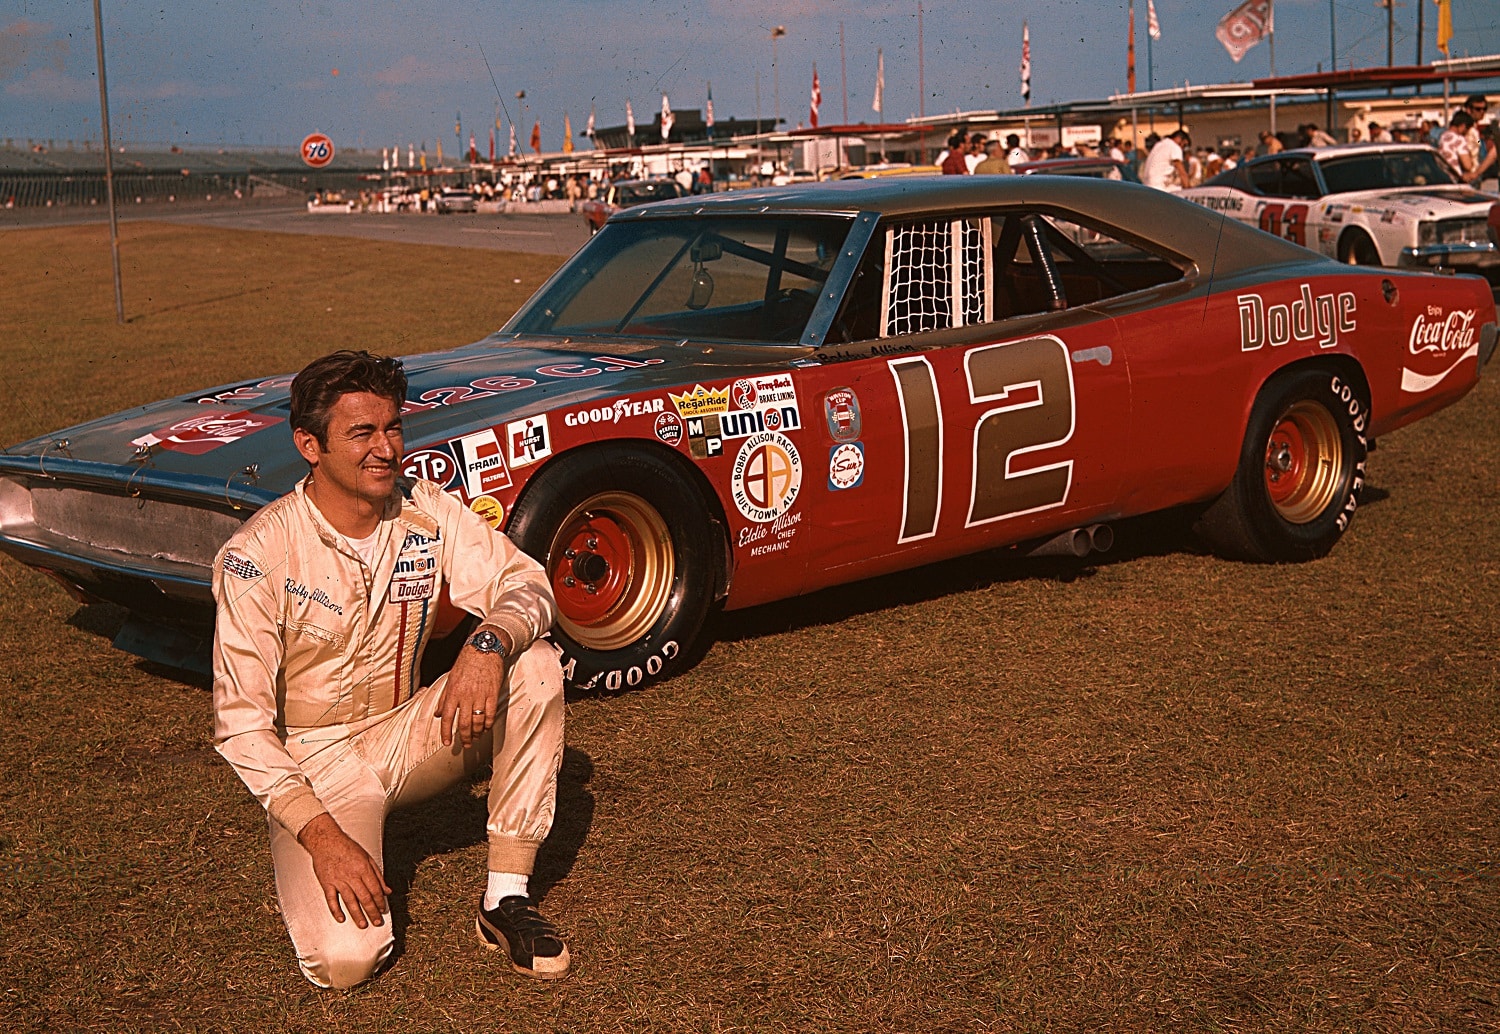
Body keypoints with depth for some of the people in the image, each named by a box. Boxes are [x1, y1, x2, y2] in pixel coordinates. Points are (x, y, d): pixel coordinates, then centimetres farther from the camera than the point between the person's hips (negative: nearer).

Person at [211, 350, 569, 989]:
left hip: (405, 736, 5)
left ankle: (506, 900, -14)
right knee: (346, 958, -26)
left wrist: (489, 643, -36)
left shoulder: (427, 512, -5)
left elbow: (526, 585, -12)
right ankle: (302, 858, 11)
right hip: (312, 762, -4)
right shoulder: (257, 555, -18)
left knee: (535, 664, -21)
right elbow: (241, 723, -18)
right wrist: (323, 837, -27)